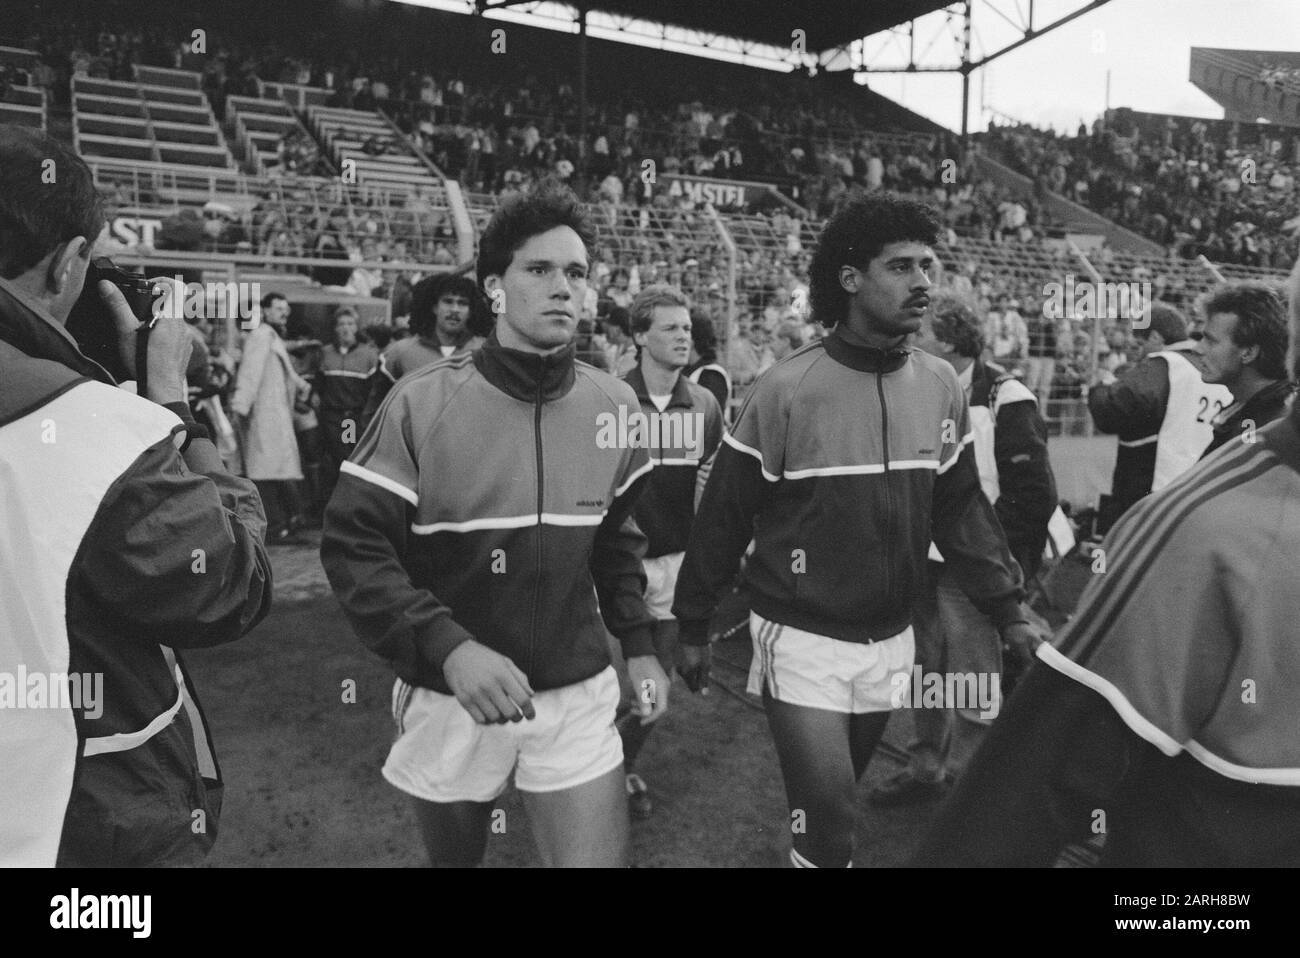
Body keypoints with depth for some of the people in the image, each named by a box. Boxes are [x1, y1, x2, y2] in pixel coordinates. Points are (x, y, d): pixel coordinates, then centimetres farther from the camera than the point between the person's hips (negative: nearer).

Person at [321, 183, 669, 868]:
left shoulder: (614, 405, -1)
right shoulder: (423, 402, -14)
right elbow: (352, 544, -15)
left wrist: (638, 643, 6)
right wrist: (449, 648, -26)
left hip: (578, 697, 2)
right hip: (450, 698, -1)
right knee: (454, 854, 22)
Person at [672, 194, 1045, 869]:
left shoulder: (941, 388, -2)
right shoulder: (786, 390, -16)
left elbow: (961, 509, 5)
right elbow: (723, 518, -9)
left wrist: (1008, 610, -2)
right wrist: (692, 627, -3)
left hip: (890, 640, 5)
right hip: (803, 640, -5)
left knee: (832, 807, 21)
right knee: (826, 824, -3)